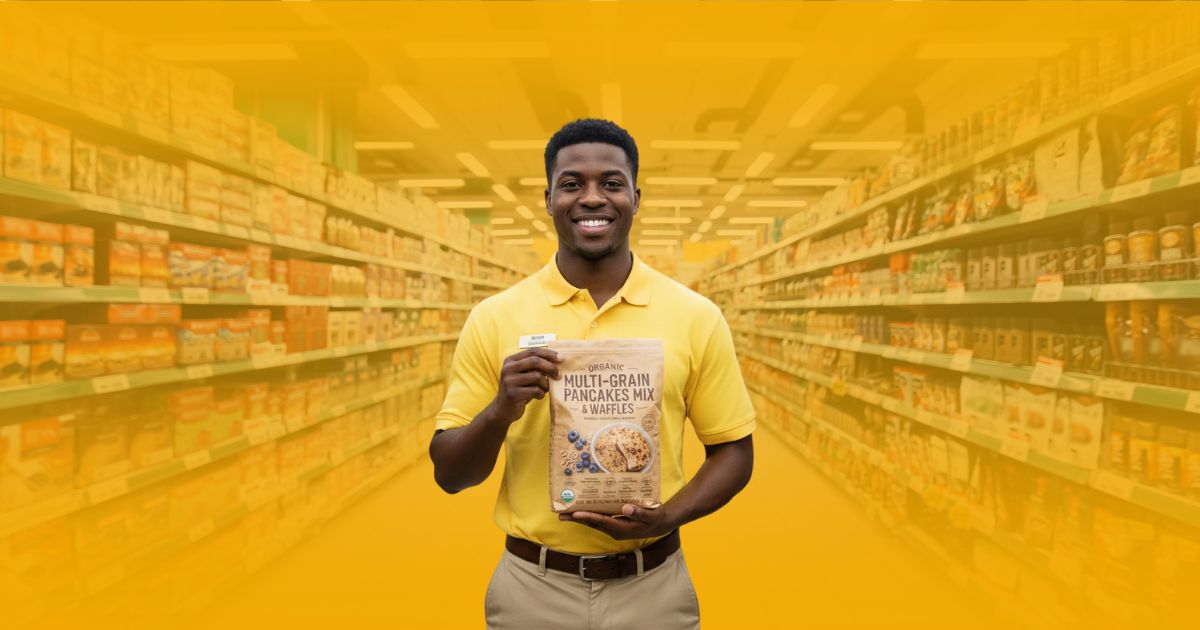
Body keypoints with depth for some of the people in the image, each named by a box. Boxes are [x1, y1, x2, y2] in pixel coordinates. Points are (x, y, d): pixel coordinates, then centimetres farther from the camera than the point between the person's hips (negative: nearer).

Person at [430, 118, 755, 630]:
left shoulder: (696, 317, -6)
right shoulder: (494, 318, -6)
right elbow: (448, 474, -2)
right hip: (531, 589, 1)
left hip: (652, 588, 0)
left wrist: (666, 517, -15)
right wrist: (500, 411, -21)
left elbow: (734, 452, 1)